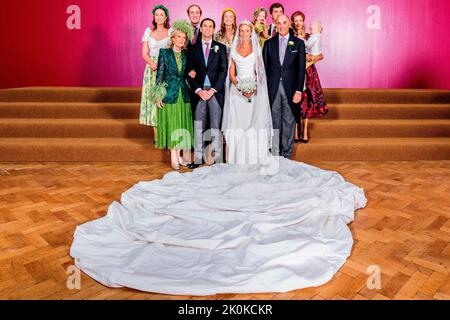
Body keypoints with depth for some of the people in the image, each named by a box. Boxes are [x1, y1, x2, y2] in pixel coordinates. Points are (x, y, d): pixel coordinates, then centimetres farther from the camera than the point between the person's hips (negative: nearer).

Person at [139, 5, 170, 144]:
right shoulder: (148, 31, 12)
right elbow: (144, 53, 6)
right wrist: (153, 64, -13)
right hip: (152, 69, 2)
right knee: (153, 98, -2)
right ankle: (156, 135, 2)